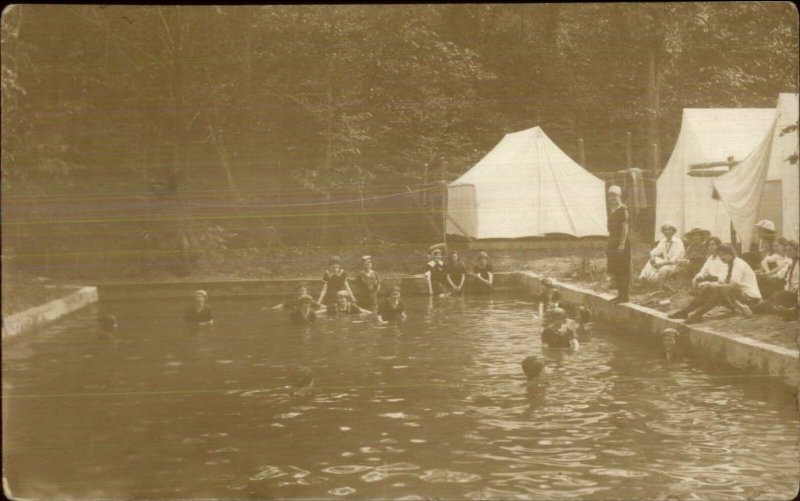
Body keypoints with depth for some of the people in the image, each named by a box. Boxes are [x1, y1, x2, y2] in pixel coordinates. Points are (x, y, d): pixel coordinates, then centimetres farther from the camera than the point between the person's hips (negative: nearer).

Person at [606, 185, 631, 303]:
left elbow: (625, 227, -16)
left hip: (622, 244, -9)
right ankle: (620, 295, 19)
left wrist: (622, 244, -21)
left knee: (623, 271, -5)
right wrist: (609, 245, 18)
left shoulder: (623, 210, -11)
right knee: (613, 270, 11)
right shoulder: (611, 210, 15)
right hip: (613, 244, 9)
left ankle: (624, 296, -1)